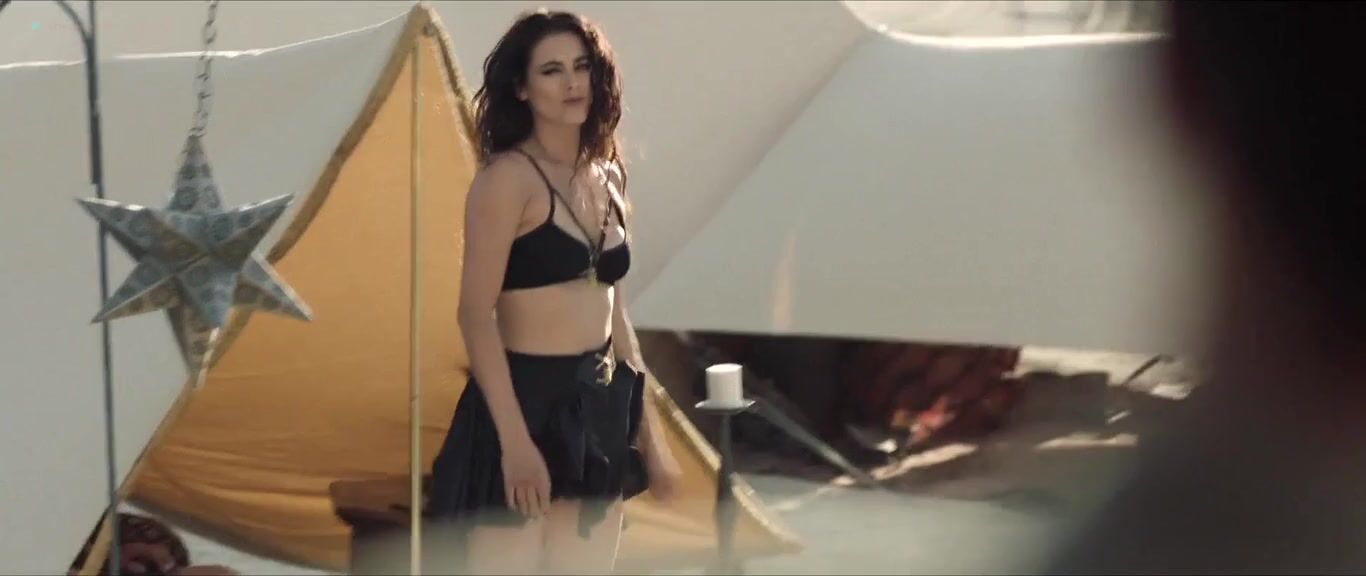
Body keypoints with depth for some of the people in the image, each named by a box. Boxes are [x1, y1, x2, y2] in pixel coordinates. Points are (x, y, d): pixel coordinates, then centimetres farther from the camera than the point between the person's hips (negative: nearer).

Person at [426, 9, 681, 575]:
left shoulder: (607, 179, 13)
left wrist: (648, 430, 18)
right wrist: (514, 438, -22)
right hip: (524, 405, -8)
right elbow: (476, 316, -15)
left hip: (597, 412, 8)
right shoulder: (508, 178, -10)